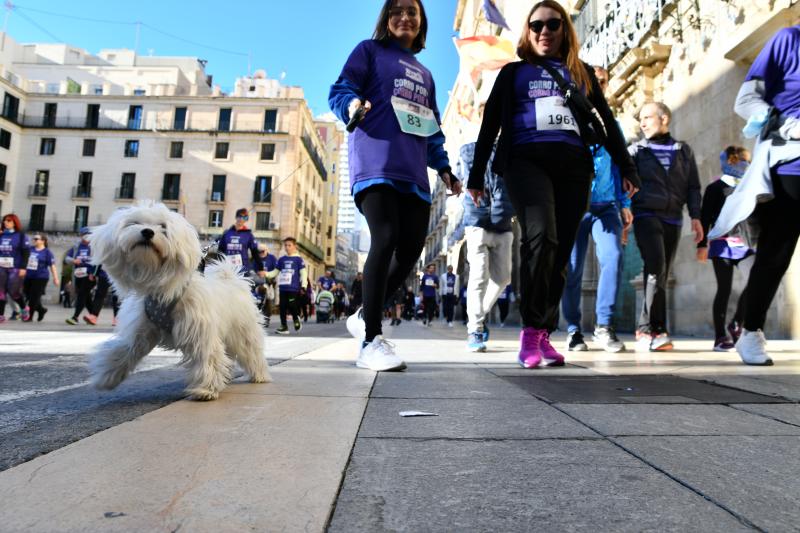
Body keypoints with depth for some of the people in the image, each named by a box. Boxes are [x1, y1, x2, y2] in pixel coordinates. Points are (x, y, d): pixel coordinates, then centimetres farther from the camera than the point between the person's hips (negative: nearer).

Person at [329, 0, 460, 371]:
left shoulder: (424, 74, 30)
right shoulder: (370, 51, 14)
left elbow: (433, 129, 28)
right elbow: (339, 90, 2)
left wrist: (443, 167, 15)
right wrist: (352, 104, -22)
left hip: (413, 170, 7)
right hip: (376, 162, -6)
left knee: (410, 248, -4)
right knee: (385, 239, -22)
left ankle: (365, 317, 15)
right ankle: (371, 341, -18)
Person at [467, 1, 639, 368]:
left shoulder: (582, 74, 24)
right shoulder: (513, 73, 19)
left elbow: (606, 122, 22)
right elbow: (490, 124, 13)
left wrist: (626, 167, 14)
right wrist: (476, 175, 6)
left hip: (573, 165, 3)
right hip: (527, 161, -3)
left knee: (560, 251, -3)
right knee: (540, 237, -26)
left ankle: (544, 334, 6)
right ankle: (530, 330, -18)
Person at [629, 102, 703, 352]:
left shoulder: (683, 150, 16)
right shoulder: (636, 150, 11)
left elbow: (693, 186, 14)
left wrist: (696, 216, 3)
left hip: (673, 219, 3)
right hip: (646, 215, -3)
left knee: (661, 274, 1)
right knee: (656, 268, -19)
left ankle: (646, 330, 5)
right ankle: (656, 330, -18)